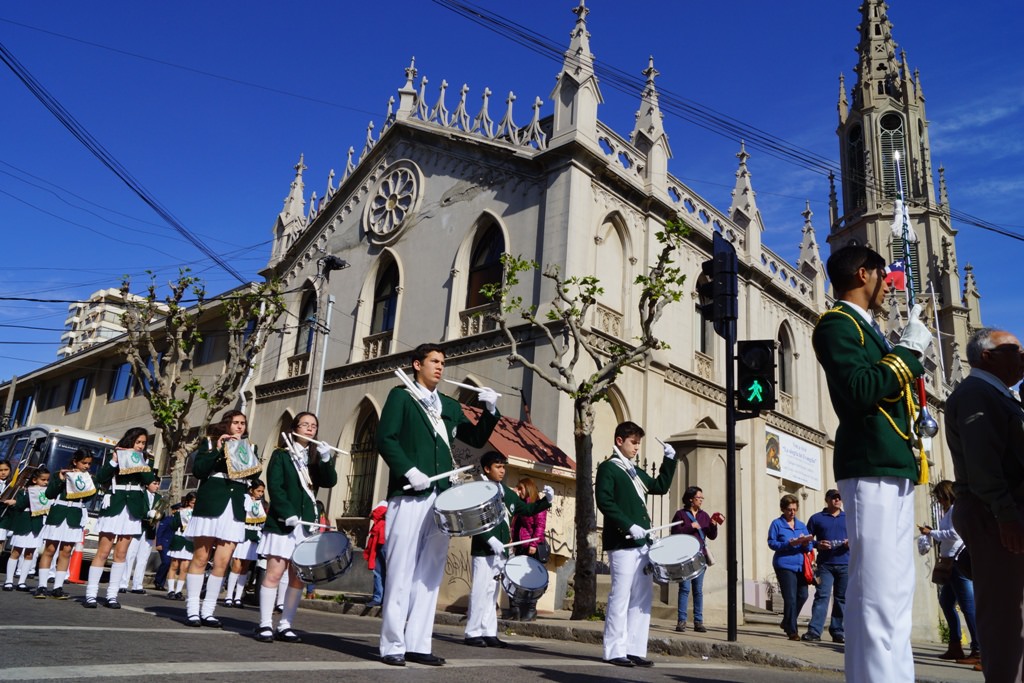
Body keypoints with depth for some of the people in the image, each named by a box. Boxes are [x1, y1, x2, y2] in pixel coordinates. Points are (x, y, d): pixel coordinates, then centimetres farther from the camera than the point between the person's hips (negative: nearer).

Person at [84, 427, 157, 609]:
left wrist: (139, 464, -10)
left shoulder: (145, 461, 12)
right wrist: (114, 462, -14)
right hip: (114, 505, -2)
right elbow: (100, 479, -4)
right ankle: (91, 594, 0)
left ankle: (112, 595, 6)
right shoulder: (116, 455, 6)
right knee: (103, 552, -4)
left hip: (133, 509, 2)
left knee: (121, 553, 3)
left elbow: (149, 479, -5)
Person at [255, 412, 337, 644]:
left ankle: (286, 625, 8)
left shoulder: (317, 458, 15)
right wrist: (287, 513, -18)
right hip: (282, 523, -4)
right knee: (274, 573, -6)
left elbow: (330, 481, -1)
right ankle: (265, 624, 2)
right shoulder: (281, 455, 4)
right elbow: (274, 487, -7)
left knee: (298, 577, 2)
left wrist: (326, 459, -17)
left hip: (307, 524, 4)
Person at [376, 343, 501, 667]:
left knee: (430, 573, 5)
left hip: (441, 497, 6)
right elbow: (385, 439, -7)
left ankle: (418, 644, 11)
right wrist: (409, 471, -18)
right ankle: (393, 645, 5)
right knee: (401, 571, -2)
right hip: (409, 495, -5)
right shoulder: (401, 395, 4)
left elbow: (477, 439, 16)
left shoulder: (450, 406, 19)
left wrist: (490, 410, 1)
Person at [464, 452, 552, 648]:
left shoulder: (507, 492, 13)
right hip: (483, 550, -7)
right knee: (480, 591, -3)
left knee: (492, 593, 12)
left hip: (500, 551, 7)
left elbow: (527, 509, 17)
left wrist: (546, 500, 2)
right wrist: (490, 540, -24)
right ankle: (473, 633, 5)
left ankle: (489, 633, 18)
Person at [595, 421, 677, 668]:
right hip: (622, 543, -8)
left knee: (642, 597, 9)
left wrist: (669, 459, 16)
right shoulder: (608, 468, -4)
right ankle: (615, 651, 1)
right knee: (621, 596, -6)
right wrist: (629, 526, -21)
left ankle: (635, 650, 14)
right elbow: (604, 502, -15)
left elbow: (660, 486, 25)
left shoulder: (636, 472, 20)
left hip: (643, 542, 9)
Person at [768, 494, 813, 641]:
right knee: (790, 598, -6)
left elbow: (809, 546, 12)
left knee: (803, 595, 4)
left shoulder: (801, 525, 17)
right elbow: (772, 543, -6)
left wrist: (805, 543, -12)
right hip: (785, 565, -5)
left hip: (800, 565, 5)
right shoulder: (777, 524, 3)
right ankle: (792, 631, 4)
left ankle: (787, 622, 26)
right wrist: (789, 543, -19)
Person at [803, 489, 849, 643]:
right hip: (825, 565, -2)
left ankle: (837, 632, 11)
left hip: (845, 564, 3)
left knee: (841, 598, 4)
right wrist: (817, 544, -11)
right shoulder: (816, 518, 9)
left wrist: (852, 543, -5)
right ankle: (814, 631, -15)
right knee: (822, 596, -11)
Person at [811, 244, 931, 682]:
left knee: (894, 592, 10)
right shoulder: (836, 323, -4)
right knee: (878, 592, -13)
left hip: (893, 468, 10)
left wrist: (911, 352, 17)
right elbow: (861, 389, -18)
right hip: (871, 467, -10)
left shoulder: (865, 327, 24)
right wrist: (909, 349, -8)